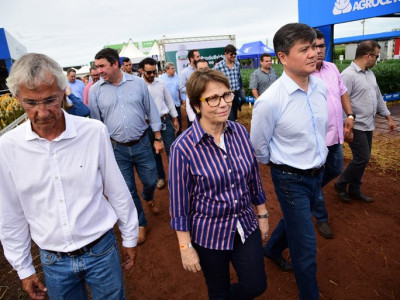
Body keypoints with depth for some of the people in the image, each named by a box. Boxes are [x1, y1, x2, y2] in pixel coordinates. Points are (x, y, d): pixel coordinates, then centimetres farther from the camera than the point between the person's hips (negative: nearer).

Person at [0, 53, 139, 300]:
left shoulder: (95, 132, -16)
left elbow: (117, 191, -5)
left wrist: (130, 237, 4)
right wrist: (23, 267, 8)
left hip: (102, 249, -1)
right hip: (53, 260, 2)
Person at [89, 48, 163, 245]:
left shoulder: (138, 83, -3)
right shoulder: (95, 90, -3)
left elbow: (151, 111, 3)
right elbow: (96, 122, 5)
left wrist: (158, 138, 3)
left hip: (142, 143, 0)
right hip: (116, 149, 0)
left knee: (150, 181, 14)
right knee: (127, 189, 10)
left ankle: (149, 198, 52)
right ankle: (140, 223, 32)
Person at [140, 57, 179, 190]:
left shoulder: (161, 83, 3)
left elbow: (169, 101, 11)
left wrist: (175, 119, 11)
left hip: (165, 120, 2)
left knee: (171, 149, -1)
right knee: (155, 152, 13)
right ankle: (160, 177, 30)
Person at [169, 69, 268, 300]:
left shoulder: (240, 131, -8)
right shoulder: (183, 148, -21)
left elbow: (254, 177, 4)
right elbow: (179, 202, -14)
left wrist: (263, 215, 10)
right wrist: (186, 247, -9)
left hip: (246, 226, 4)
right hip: (209, 234, -3)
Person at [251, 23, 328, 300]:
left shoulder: (321, 87, -5)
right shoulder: (270, 101, -25)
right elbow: (259, 146, -10)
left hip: (317, 173, 7)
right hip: (291, 180, -6)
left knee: (294, 220, 28)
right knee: (306, 246, 4)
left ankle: (272, 249, 57)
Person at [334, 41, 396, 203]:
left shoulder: (370, 74, 13)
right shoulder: (348, 75, -16)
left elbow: (378, 97, 20)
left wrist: (389, 117, 20)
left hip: (368, 126, 9)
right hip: (356, 127, -9)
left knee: (362, 159, 13)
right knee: (363, 159, -7)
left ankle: (354, 190, 25)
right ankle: (341, 185, 12)